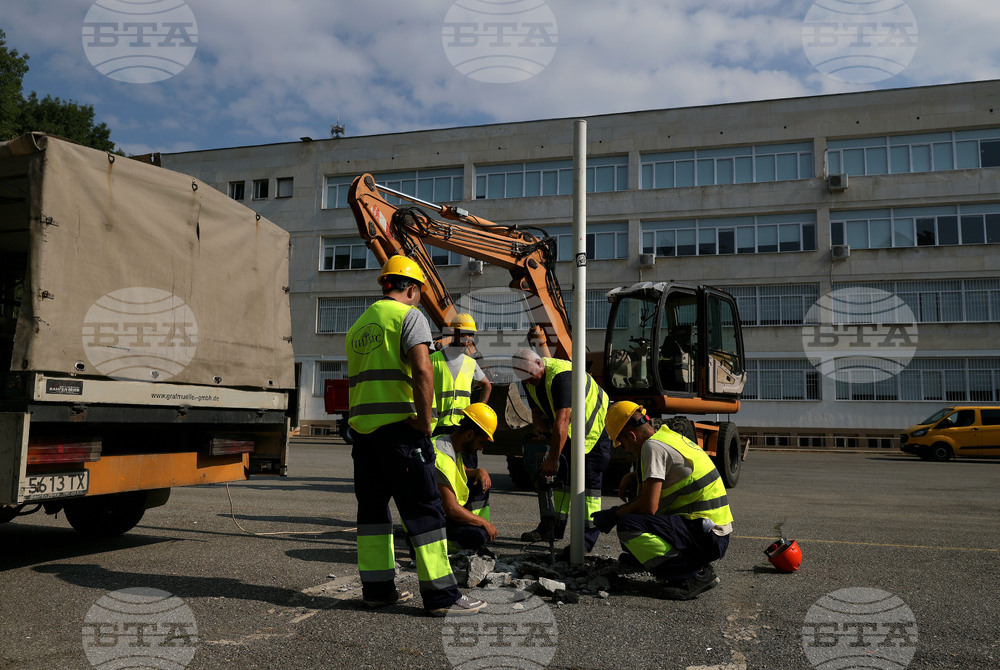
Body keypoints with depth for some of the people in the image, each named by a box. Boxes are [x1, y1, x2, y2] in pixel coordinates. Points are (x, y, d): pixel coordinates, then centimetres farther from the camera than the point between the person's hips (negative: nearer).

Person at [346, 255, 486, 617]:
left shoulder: (358, 325, 20)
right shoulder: (409, 315, -4)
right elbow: (422, 370, -19)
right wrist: (425, 421, -14)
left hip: (362, 427, 8)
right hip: (398, 425, -7)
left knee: (372, 505, 13)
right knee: (423, 508, -4)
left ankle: (376, 587, 19)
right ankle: (441, 594, -1)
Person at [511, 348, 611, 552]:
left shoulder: (562, 375, -33)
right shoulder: (530, 380, -5)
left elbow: (562, 421, -37)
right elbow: (536, 412, 8)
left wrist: (553, 459, -36)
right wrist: (540, 426, -13)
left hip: (595, 426, -8)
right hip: (570, 430, 8)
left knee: (589, 479, -11)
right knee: (563, 474, 9)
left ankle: (588, 535, -10)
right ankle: (555, 526, 17)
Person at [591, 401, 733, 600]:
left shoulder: (652, 446, -13)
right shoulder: (671, 437, 15)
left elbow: (649, 506, -20)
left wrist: (614, 515, -5)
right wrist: (633, 477, 18)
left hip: (707, 537, -10)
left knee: (627, 527, -24)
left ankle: (696, 574, -15)